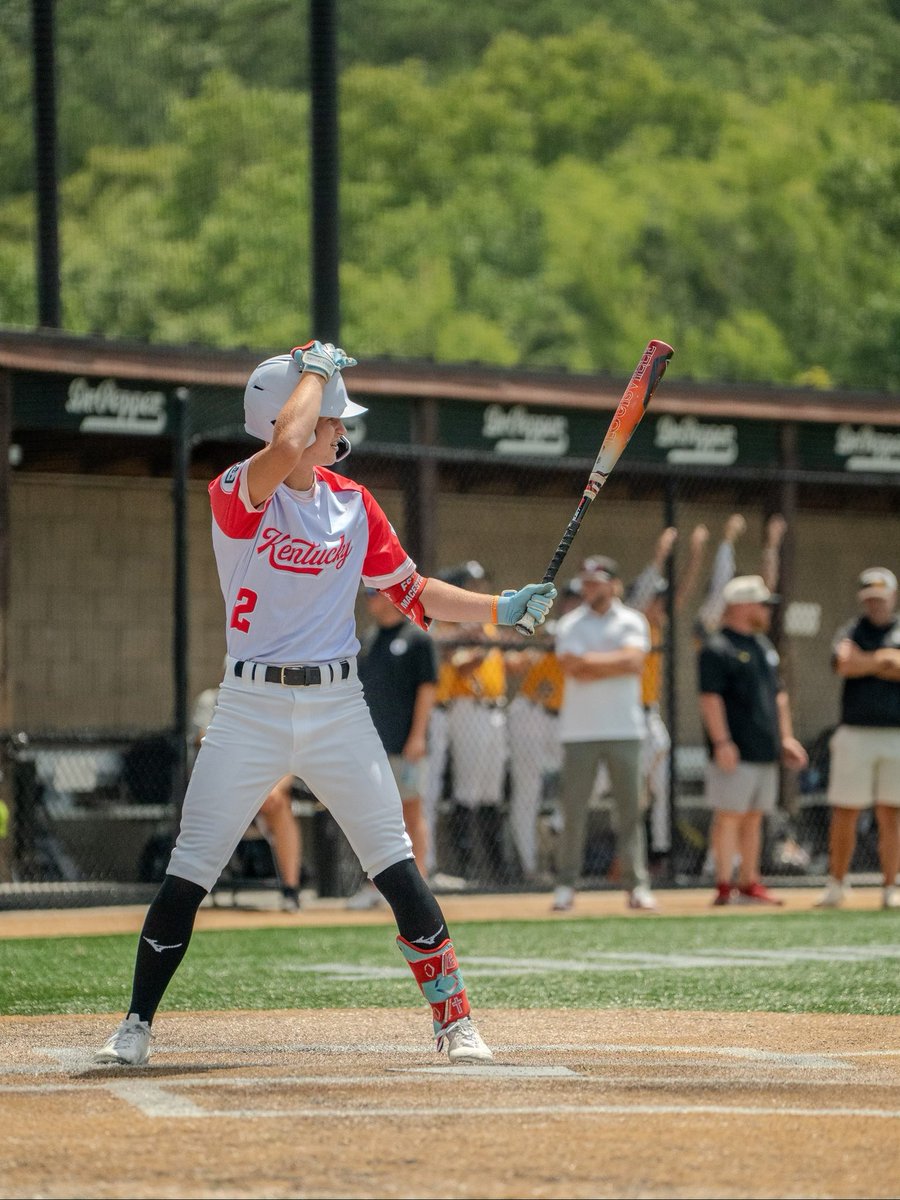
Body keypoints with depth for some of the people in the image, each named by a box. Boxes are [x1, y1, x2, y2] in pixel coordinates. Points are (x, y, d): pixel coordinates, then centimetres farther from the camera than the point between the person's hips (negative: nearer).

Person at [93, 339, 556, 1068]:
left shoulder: (353, 504, 6)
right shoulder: (238, 495, -10)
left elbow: (414, 595, 12)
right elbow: (284, 449, -32)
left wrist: (504, 609, 2)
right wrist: (314, 368, -16)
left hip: (337, 707, 3)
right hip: (251, 707, -3)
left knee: (395, 864, -2)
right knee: (190, 869, -2)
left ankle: (455, 1019, 4)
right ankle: (137, 1025, 9)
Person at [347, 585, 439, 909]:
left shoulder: (417, 638, -5)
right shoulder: (369, 639, 15)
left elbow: (427, 687, -10)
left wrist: (418, 735, -17)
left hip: (404, 744, -7)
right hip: (370, 744, 7)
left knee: (411, 811, -3)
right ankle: (374, 885, 11)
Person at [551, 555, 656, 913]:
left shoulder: (632, 622, 7)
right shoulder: (569, 624, 7)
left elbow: (633, 661, -10)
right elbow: (573, 668, -9)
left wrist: (591, 661, -7)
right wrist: (615, 662, -8)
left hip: (624, 729, 0)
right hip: (579, 731, 0)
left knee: (630, 809, 0)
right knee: (573, 809, -2)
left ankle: (637, 885, 2)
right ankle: (566, 886, 3)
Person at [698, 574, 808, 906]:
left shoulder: (764, 646, 18)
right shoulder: (717, 649, -9)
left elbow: (778, 695, 23)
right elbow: (710, 697, -16)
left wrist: (786, 736, 17)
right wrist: (721, 741, -23)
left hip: (766, 750, 8)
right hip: (736, 752, -8)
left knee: (754, 816, 10)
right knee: (729, 815, -7)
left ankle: (749, 883, 15)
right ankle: (724, 885, -6)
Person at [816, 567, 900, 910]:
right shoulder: (852, 631, 8)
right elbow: (845, 663, -13)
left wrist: (867, 663, -9)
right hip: (855, 736, 0)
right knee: (844, 814, 0)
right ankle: (837, 883, 13)